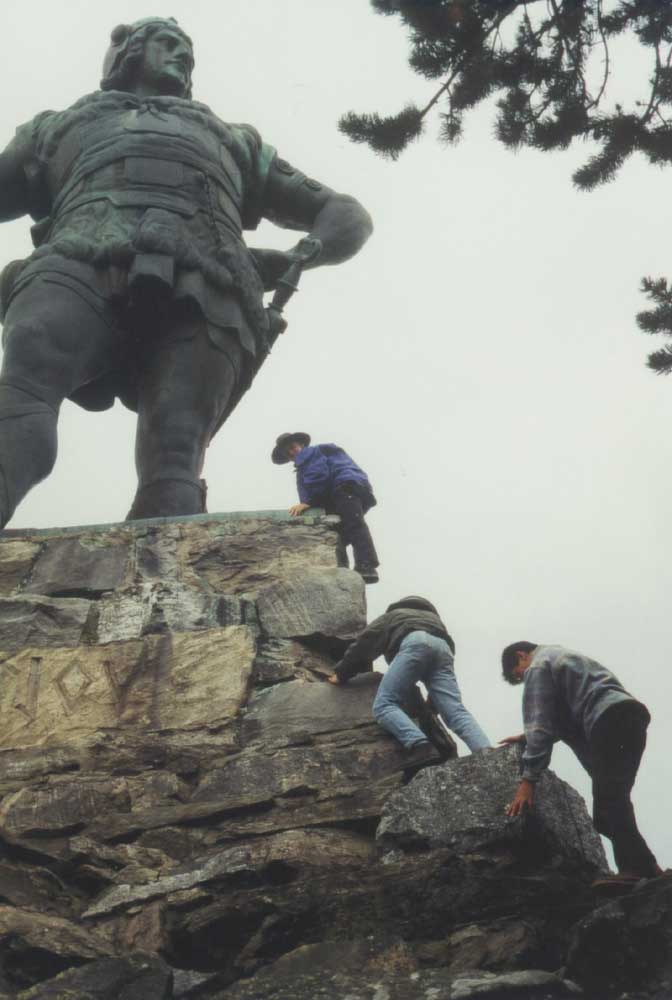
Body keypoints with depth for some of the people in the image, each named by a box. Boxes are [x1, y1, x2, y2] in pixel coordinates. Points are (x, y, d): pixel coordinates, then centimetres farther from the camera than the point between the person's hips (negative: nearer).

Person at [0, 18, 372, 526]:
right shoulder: (65, 126, 43)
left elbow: (347, 215, 39)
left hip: (199, 291, 1)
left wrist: (304, 255, 14)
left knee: (172, 468, -28)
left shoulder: (231, 141, 44)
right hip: (82, 265, -1)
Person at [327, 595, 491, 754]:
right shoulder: (432, 617, 48)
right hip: (442, 646, 4)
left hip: (414, 643, -4)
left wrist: (341, 674, 42)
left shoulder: (389, 617, 41)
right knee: (456, 712, -6)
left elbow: (362, 645, 32)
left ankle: (419, 746, -36)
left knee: (384, 705, -9)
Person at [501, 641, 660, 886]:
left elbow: (540, 724, -1)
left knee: (608, 797, -19)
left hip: (609, 719, -9)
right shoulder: (563, 657, 38)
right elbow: (561, 717, 47)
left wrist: (528, 779, -2)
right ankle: (646, 868, 0)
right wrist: (527, 737, 47)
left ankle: (636, 868, -31)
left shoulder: (538, 666, 9)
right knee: (613, 799, 8)